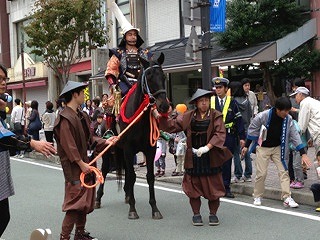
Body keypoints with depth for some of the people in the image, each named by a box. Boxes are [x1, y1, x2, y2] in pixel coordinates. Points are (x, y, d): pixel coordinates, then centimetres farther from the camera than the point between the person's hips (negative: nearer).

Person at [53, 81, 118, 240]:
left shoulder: (82, 115, 13)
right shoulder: (65, 118, -17)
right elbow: (68, 145, -21)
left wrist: (105, 142, 1)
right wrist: (81, 163, -20)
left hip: (84, 163, 9)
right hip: (73, 167, -9)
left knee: (85, 201, 15)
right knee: (76, 201, -8)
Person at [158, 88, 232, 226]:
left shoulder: (216, 116, -3)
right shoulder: (188, 117, 5)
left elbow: (220, 134, -14)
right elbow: (171, 125, 6)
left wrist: (207, 147, -25)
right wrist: (159, 116, -4)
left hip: (211, 157, -1)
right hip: (193, 158, 2)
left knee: (213, 187, 6)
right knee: (194, 186, 6)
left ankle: (213, 214, 23)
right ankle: (196, 214, 21)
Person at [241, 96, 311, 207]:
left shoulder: (288, 119, -13)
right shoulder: (262, 116, -24)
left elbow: (294, 135, -7)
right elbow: (252, 130, -9)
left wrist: (303, 153, -10)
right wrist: (246, 146, -2)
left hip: (278, 147, 3)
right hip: (262, 148, -3)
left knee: (284, 171, -5)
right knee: (261, 173, -3)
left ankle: (287, 198, -1)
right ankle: (257, 197, 15)